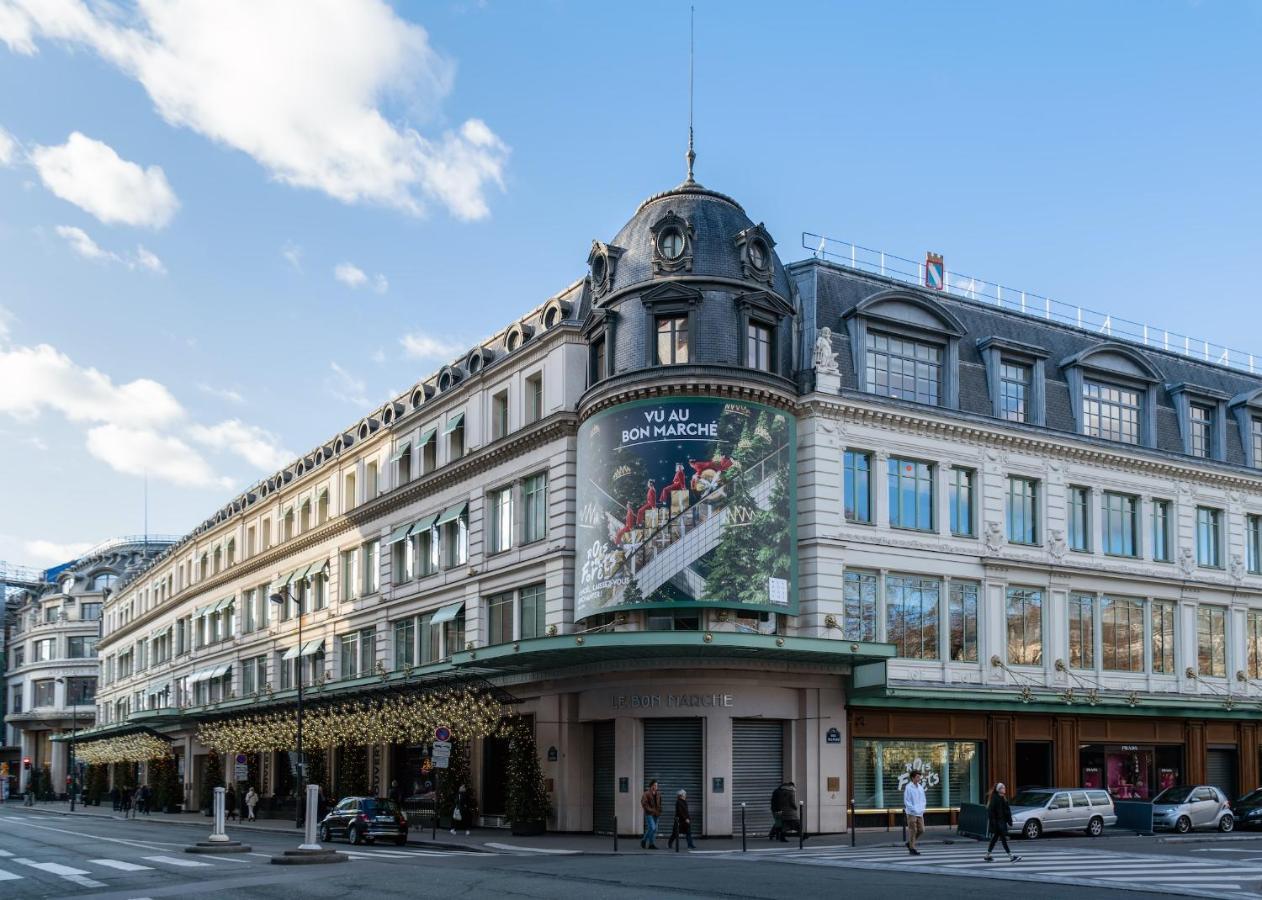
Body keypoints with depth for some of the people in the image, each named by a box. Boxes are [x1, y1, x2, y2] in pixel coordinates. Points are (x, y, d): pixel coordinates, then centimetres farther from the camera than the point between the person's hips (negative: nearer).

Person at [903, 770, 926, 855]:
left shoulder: (920, 787, 10)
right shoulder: (908, 788, -10)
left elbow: (923, 799, 16)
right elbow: (906, 801, -12)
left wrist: (922, 809, 2)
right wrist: (914, 810, -16)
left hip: (920, 813, 7)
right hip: (911, 813, -6)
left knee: (921, 830, 6)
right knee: (913, 831, -2)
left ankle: (910, 843, 24)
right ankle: (912, 848, 7)